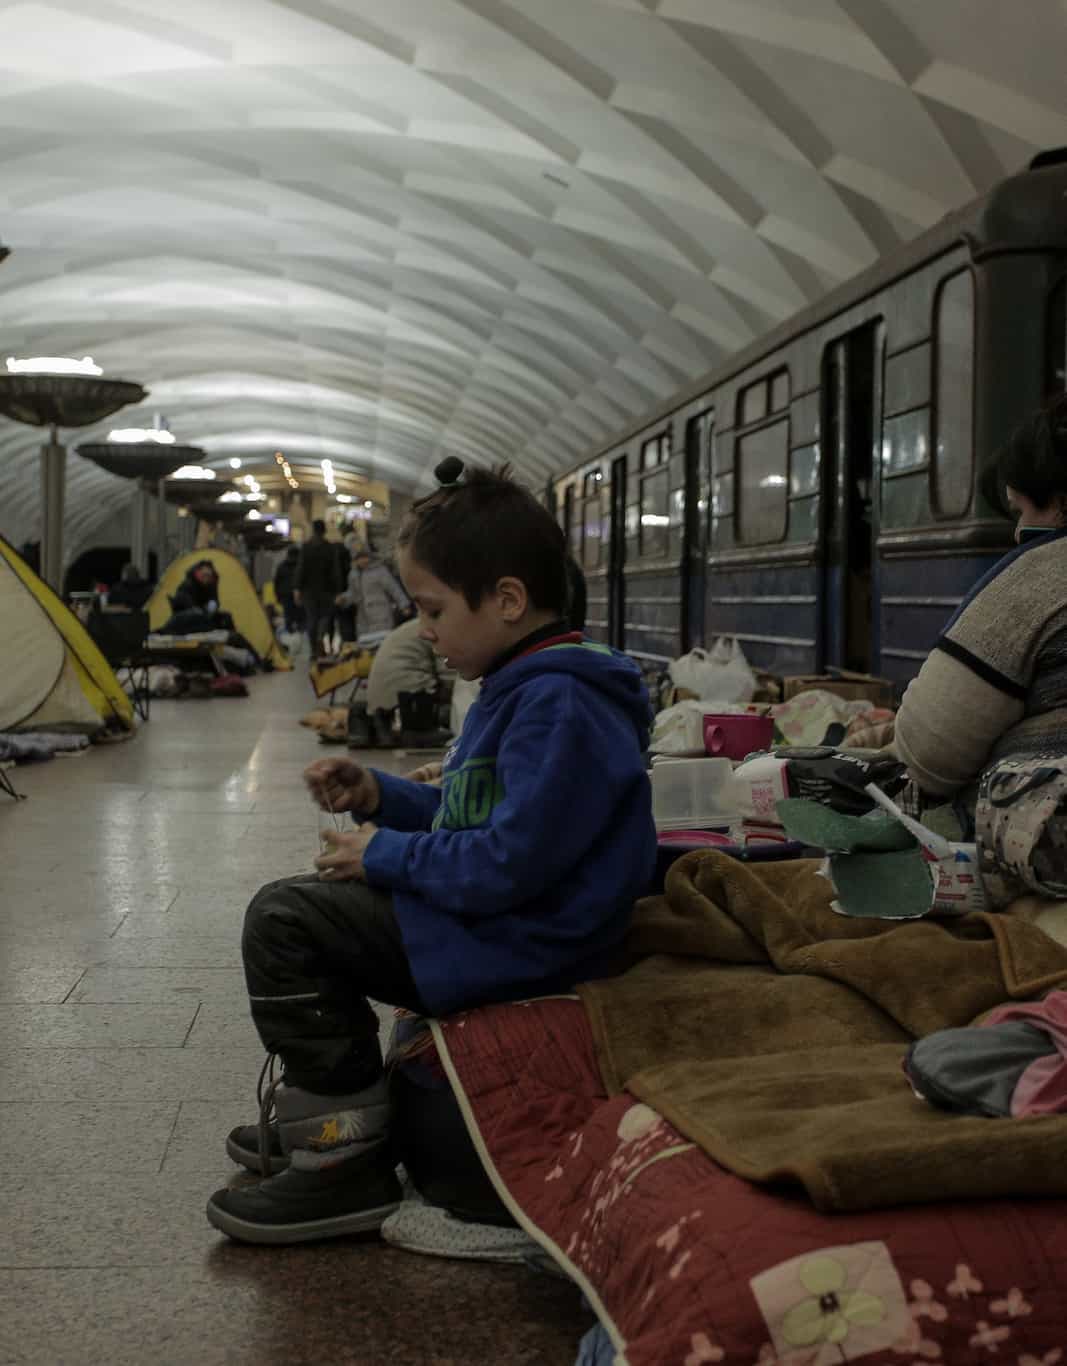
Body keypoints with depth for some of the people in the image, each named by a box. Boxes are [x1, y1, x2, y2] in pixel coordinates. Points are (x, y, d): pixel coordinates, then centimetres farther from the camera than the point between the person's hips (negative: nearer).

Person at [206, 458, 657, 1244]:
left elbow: (509, 861, -28)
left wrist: (386, 854, -14)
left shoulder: (558, 706, -23)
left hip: (524, 944, -11)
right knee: (301, 907, 21)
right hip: (493, 916, 11)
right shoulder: (523, 688, 11)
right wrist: (380, 795, 7)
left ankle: (346, 1161, -8)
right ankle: (315, 1112, 30)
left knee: (282, 921, -14)